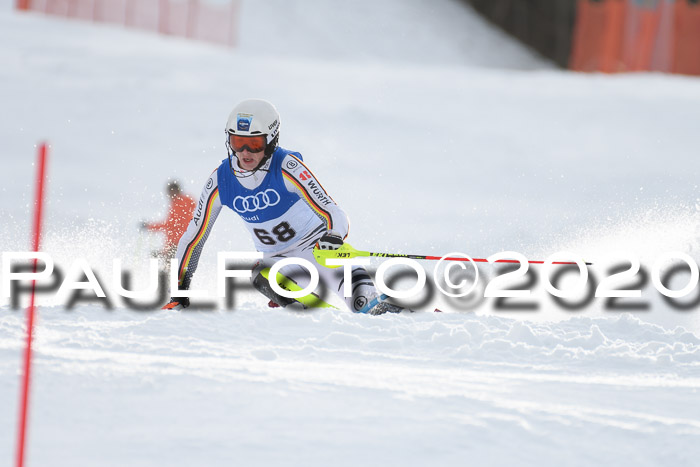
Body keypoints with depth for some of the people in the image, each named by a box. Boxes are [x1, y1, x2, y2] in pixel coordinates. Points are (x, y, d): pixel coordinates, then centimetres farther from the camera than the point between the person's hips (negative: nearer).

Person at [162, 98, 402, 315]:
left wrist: (335, 237, -51)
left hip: (317, 243, -3)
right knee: (263, 276, -32)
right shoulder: (221, 181, -10)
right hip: (277, 258, 3)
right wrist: (180, 290, -1)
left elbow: (331, 212, -28)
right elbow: (193, 237, 0)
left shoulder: (286, 167, -21)